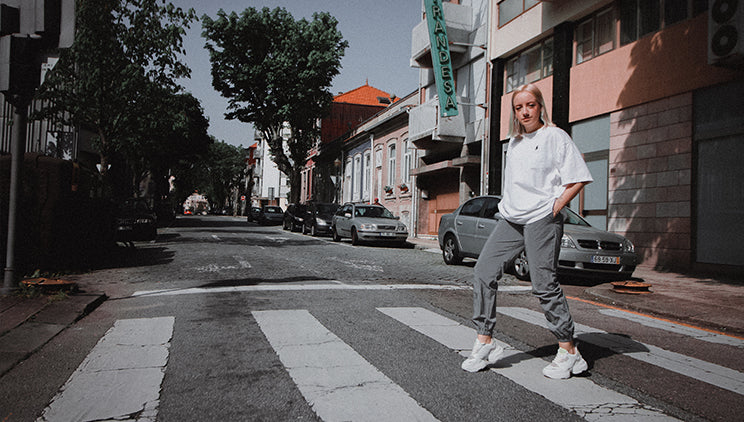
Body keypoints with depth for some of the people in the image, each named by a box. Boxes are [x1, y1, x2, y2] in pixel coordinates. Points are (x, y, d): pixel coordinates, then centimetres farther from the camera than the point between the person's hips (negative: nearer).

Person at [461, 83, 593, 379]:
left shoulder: (555, 136, 0)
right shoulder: (513, 141, 19)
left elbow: (578, 179, -3)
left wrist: (555, 206, -11)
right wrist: (508, 207, 15)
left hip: (542, 219, -6)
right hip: (511, 219, 7)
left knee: (544, 285, -8)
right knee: (483, 273, -4)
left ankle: (569, 352, 9)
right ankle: (484, 343, 4)